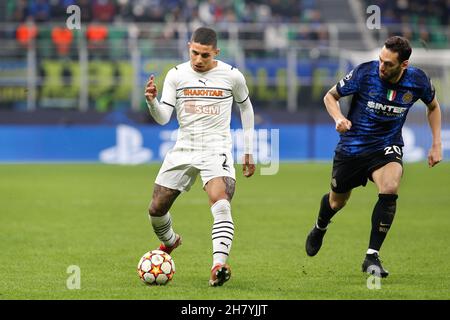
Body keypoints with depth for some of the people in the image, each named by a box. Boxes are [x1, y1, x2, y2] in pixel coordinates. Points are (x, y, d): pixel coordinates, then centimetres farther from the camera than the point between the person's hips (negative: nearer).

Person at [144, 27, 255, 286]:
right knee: (156, 209, 6)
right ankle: (170, 241, 40)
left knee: (221, 203, -28)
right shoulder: (176, 75, 0)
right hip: (184, 148, 3)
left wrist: (249, 151, 15)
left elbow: (245, 107, 15)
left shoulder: (232, 75, -2)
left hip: (217, 150, -3)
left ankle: (219, 265, -39)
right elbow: (163, 118, -3)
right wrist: (152, 101, -26)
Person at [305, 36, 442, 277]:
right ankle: (320, 228, 53)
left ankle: (372, 256, -18)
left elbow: (433, 106, 9)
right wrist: (339, 118, -26)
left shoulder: (418, 80, -15)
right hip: (352, 146, 0)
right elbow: (330, 96, -6)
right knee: (337, 201, 15)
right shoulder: (364, 73, -21)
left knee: (390, 189, -28)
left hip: (387, 147, 0)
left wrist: (436, 144, 2)